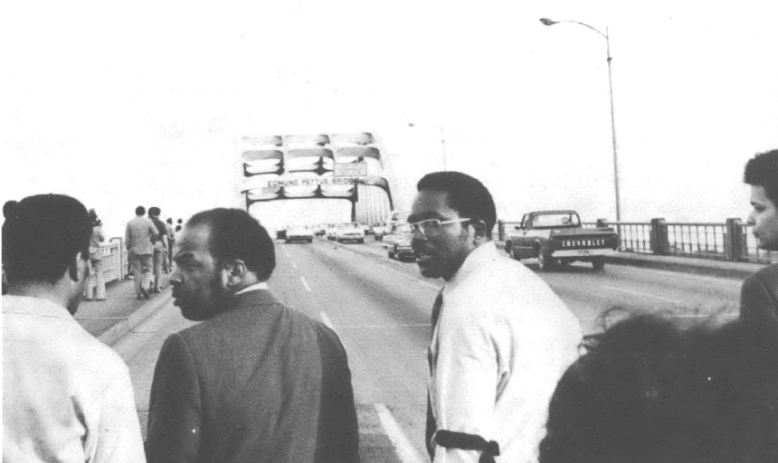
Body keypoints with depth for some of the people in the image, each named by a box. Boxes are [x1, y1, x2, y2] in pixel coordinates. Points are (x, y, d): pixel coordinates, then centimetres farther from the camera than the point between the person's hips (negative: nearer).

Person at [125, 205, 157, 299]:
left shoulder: (130, 223, 1)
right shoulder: (148, 221, -2)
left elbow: (127, 239, 0)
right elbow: (155, 233, -9)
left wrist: (128, 248, 13)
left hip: (134, 250, 1)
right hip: (146, 249, -1)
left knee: (136, 272, 5)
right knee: (147, 269, 8)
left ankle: (138, 293, 5)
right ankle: (145, 286, -16)